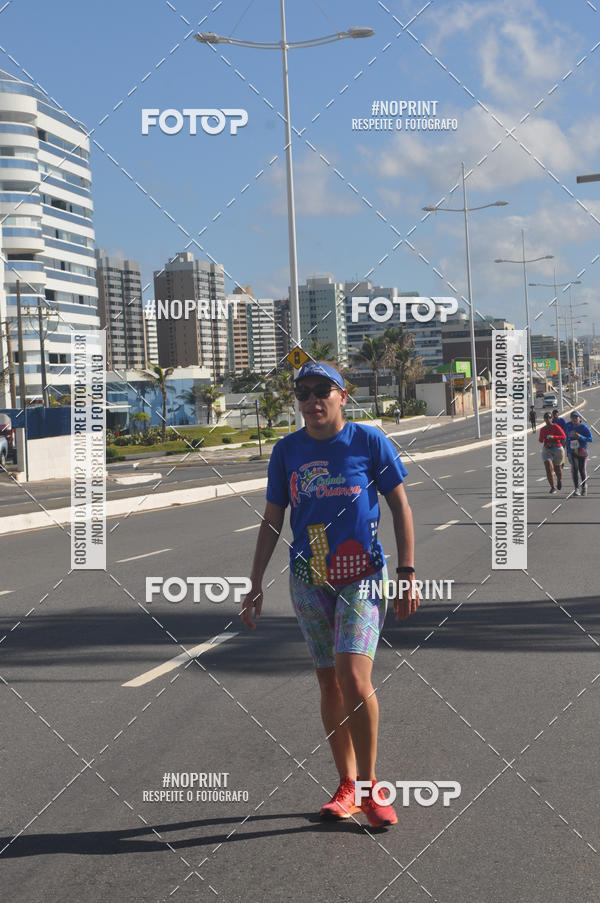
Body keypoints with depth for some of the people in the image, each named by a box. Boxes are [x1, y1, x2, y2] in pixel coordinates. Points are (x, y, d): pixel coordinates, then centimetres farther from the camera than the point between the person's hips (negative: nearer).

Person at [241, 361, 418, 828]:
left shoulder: (369, 441, -3)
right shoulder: (288, 450, 5)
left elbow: (400, 507, 2)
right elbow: (272, 520, 11)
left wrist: (408, 573, -4)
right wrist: (256, 584, 6)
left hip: (363, 575, -3)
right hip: (309, 580, 4)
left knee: (354, 679, -17)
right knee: (329, 683, 8)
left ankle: (370, 785, 0)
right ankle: (347, 787, 21)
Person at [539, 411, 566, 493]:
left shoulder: (556, 427, -9)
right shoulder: (543, 429, 6)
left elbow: (564, 437, -16)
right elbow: (541, 440, 20)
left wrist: (553, 437, -28)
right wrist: (540, 439, -4)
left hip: (557, 449, -2)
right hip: (546, 450, 3)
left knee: (557, 468, 13)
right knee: (548, 467, -18)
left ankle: (559, 480, 49)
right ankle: (553, 487, -15)